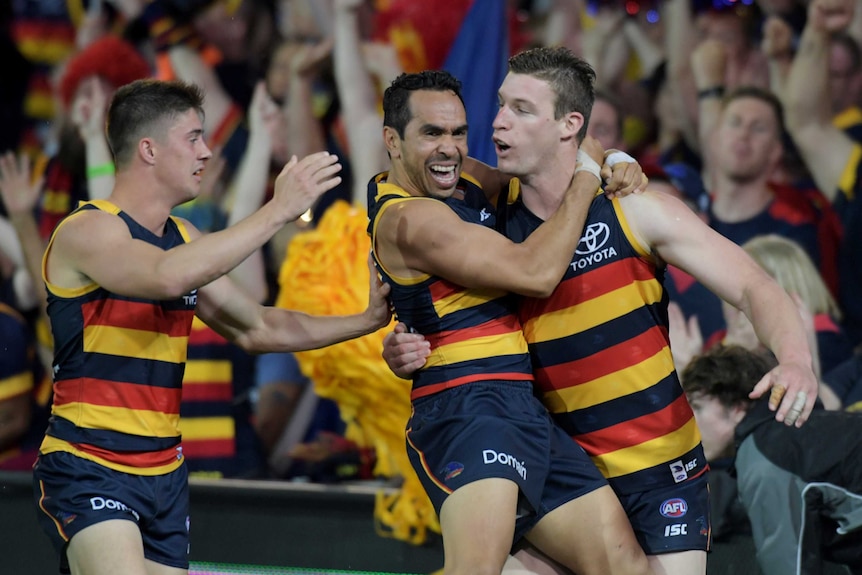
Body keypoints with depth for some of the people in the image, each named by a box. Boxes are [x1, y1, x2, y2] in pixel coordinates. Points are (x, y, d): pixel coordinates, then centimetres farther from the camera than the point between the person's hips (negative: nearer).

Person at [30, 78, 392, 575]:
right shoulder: (87, 232, -12)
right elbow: (168, 276, -32)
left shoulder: (184, 239, 14)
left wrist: (366, 321, 13)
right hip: (88, 471, -8)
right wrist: (278, 211, -30)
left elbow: (257, 329, 23)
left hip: (164, 474, 8)